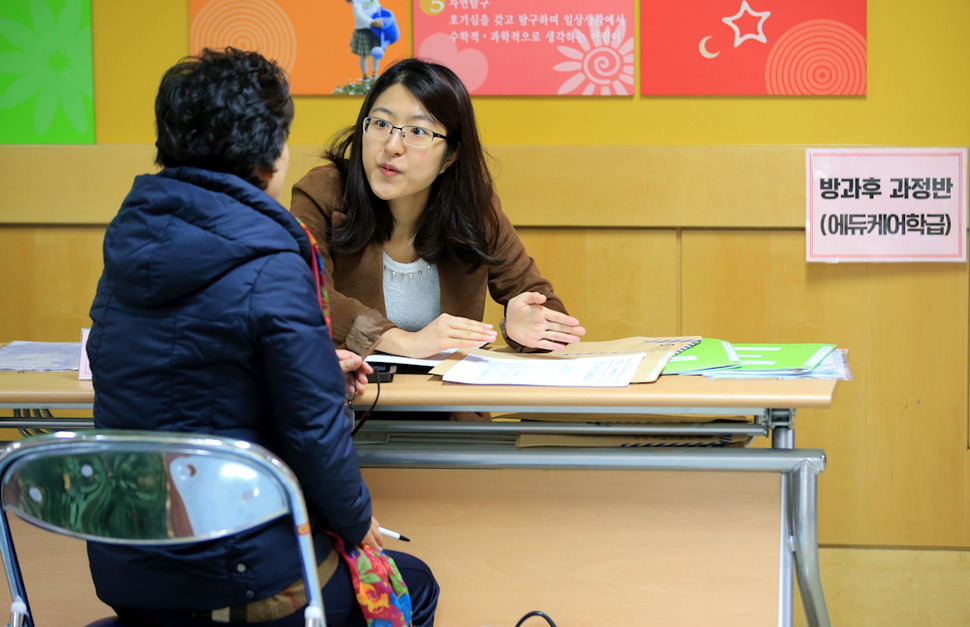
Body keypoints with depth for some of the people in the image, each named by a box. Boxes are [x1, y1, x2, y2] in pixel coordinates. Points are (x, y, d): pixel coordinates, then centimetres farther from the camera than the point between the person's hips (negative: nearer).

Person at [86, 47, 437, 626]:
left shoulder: (129, 246, 6)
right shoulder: (271, 271, -19)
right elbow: (315, 429, -18)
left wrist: (317, 365, 23)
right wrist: (356, 523, 0)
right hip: (233, 580, -7)